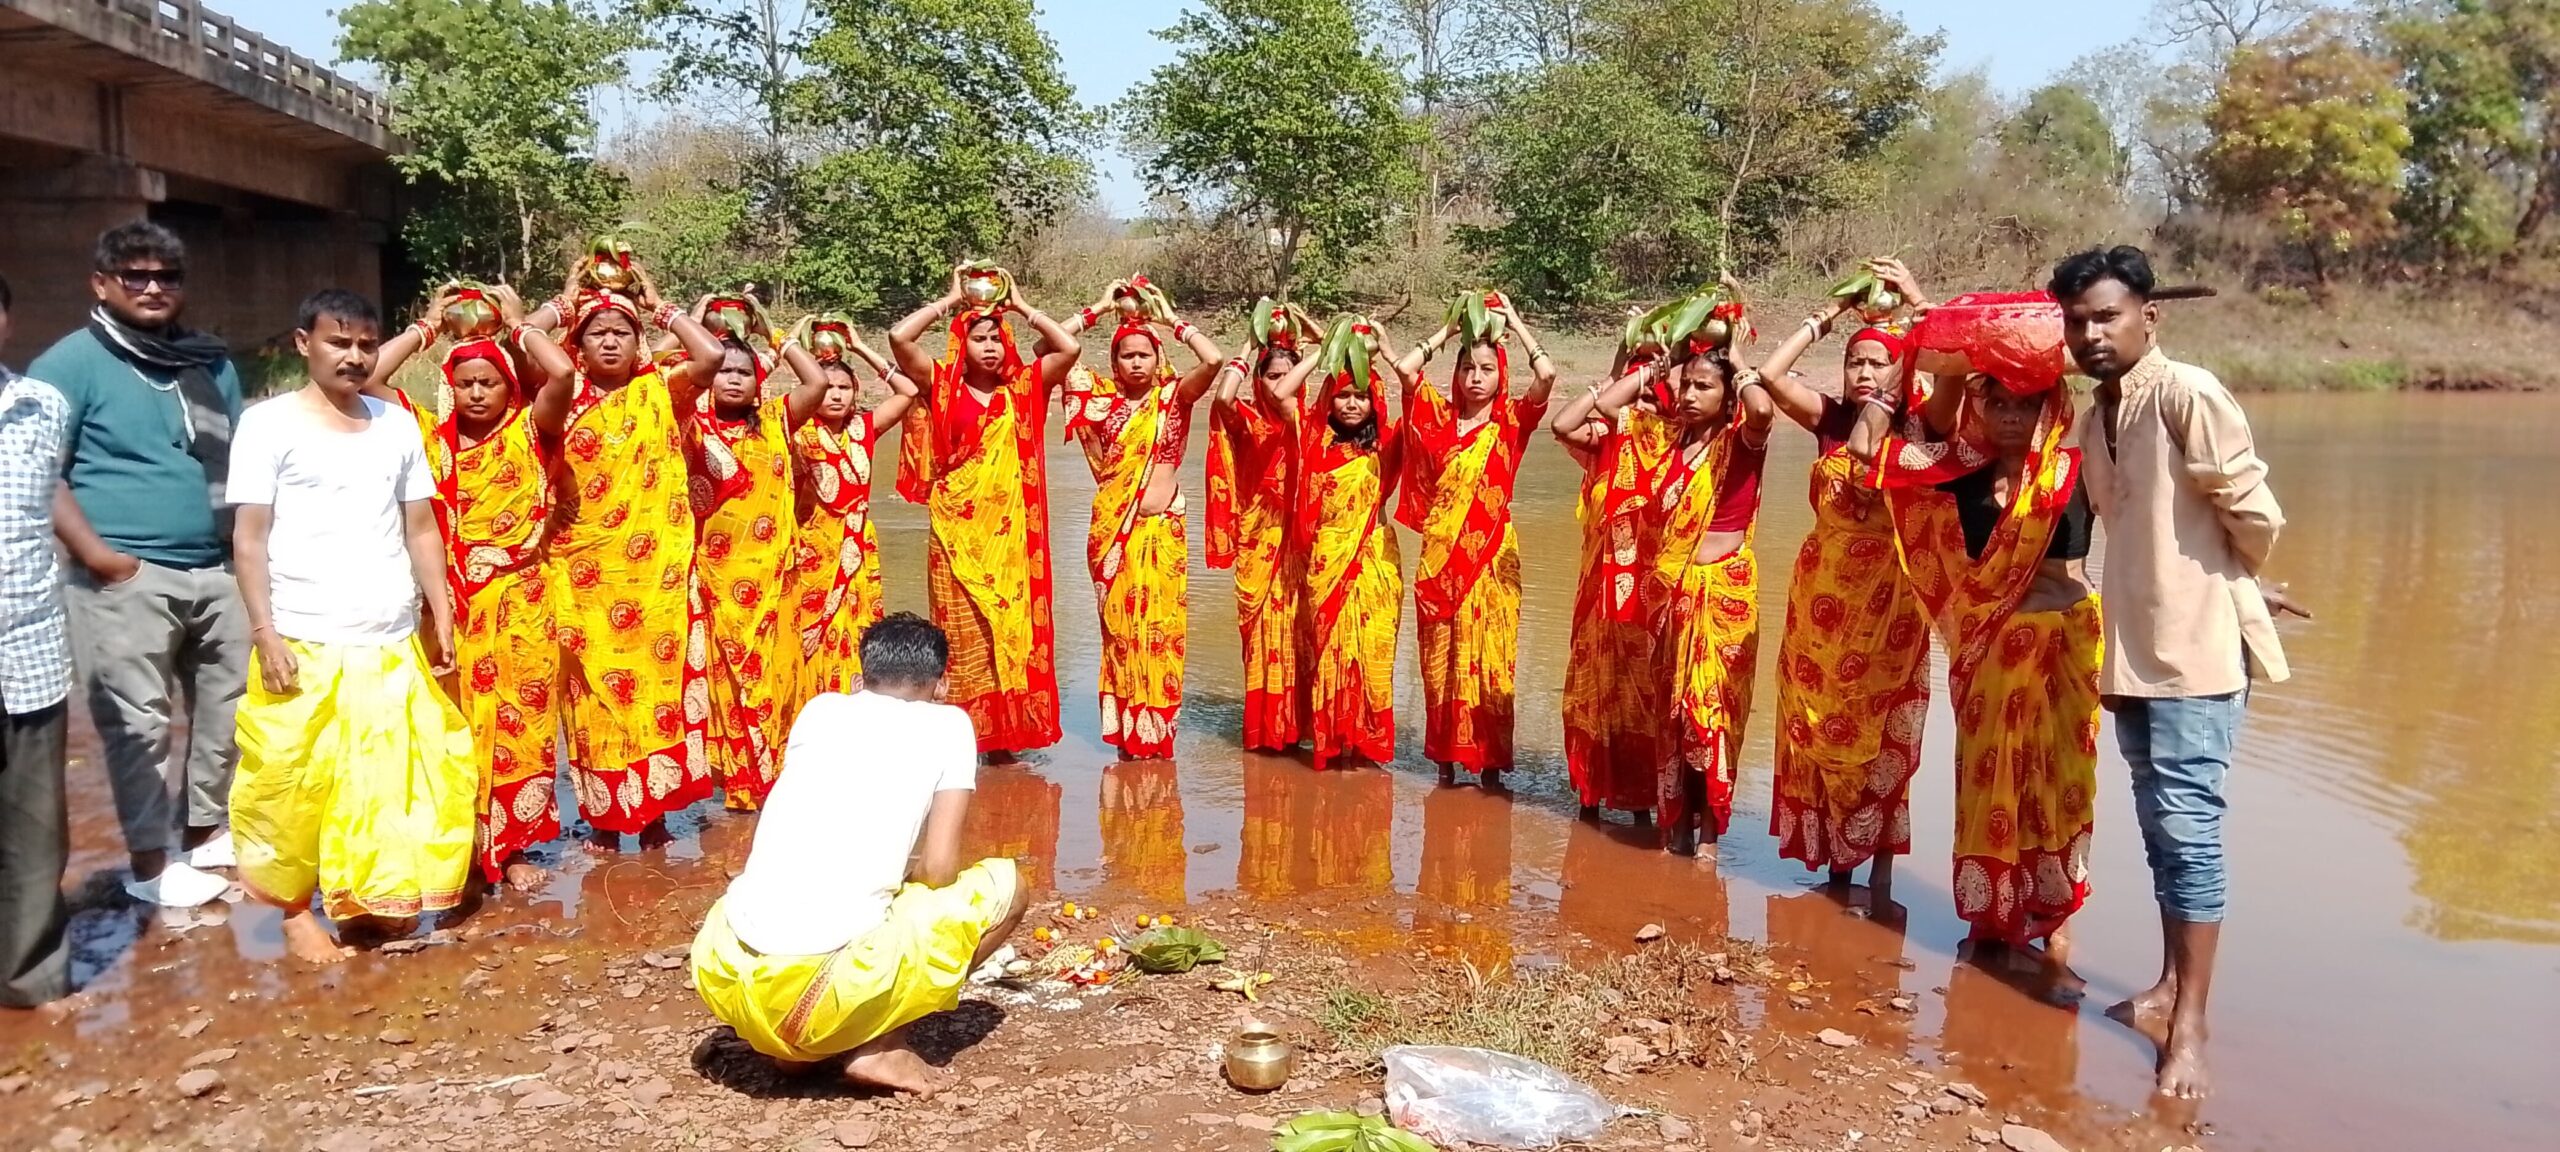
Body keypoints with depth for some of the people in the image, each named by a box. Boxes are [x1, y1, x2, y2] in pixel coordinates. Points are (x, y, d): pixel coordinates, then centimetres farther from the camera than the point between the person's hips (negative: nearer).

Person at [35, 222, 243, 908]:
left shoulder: (213, 365, 14)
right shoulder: (73, 362, -4)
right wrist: (95, 552, -16)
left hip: (218, 571, 6)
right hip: (127, 579, -6)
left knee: (230, 708, 13)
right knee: (139, 721, 1)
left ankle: (205, 830, 29)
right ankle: (150, 862, 12)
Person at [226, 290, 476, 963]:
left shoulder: (398, 426, 10)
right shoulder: (269, 424, -3)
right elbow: (250, 537, -5)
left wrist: (442, 617, 6)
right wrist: (265, 632, -11)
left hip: (393, 642, 4)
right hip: (306, 645, -4)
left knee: (393, 777, 7)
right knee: (297, 784, 1)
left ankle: (380, 895, 23)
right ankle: (297, 910, 16)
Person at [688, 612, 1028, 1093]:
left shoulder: (819, 710, 18)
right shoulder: (948, 724, 8)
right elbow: (939, 869, 0)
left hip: (724, 977, 5)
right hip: (831, 991, -5)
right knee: (1004, 887, 16)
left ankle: (794, 1043, 17)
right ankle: (877, 1048, 5)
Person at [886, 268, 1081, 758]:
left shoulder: (1023, 390, 7)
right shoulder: (942, 387, 4)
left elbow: (1069, 348, -2)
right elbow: (899, 337, -8)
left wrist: (1019, 305, 5)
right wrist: (950, 300, 2)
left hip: (1010, 530, 2)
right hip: (957, 529, -2)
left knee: (1012, 626, 2)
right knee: (962, 633, -1)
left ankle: (1006, 732, 8)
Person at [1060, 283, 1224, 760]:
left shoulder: (1175, 396, 3)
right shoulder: (1102, 399, 5)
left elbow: (1213, 360, -13)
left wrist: (1170, 317, -3)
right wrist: (1098, 308, 4)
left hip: (1163, 530, -1)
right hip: (1112, 530, 1)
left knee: (1162, 630, 0)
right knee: (1120, 629, 4)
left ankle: (1157, 735, 9)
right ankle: (1126, 736, 12)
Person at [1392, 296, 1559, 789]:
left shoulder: (1512, 419, 1)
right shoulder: (1441, 415, 7)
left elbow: (1547, 374, -14)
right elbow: (1406, 367, -2)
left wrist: (1514, 323, -3)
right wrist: (1448, 329, 6)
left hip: (1491, 552, -2)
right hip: (1440, 551, 2)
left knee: (1489, 655, 0)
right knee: (1441, 655, 7)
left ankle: (1491, 761, 9)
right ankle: (1447, 755, 17)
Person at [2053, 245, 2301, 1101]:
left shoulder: (2186, 393, -15)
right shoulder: (2096, 418, 10)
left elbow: (2253, 507, -15)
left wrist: (2240, 585, 4)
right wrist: (2247, 585, 18)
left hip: (2197, 648, -8)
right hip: (2135, 651, 8)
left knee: (2188, 828, -6)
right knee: (2159, 828, 15)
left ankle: (2190, 1023, 1)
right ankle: (2170, 988, 27)